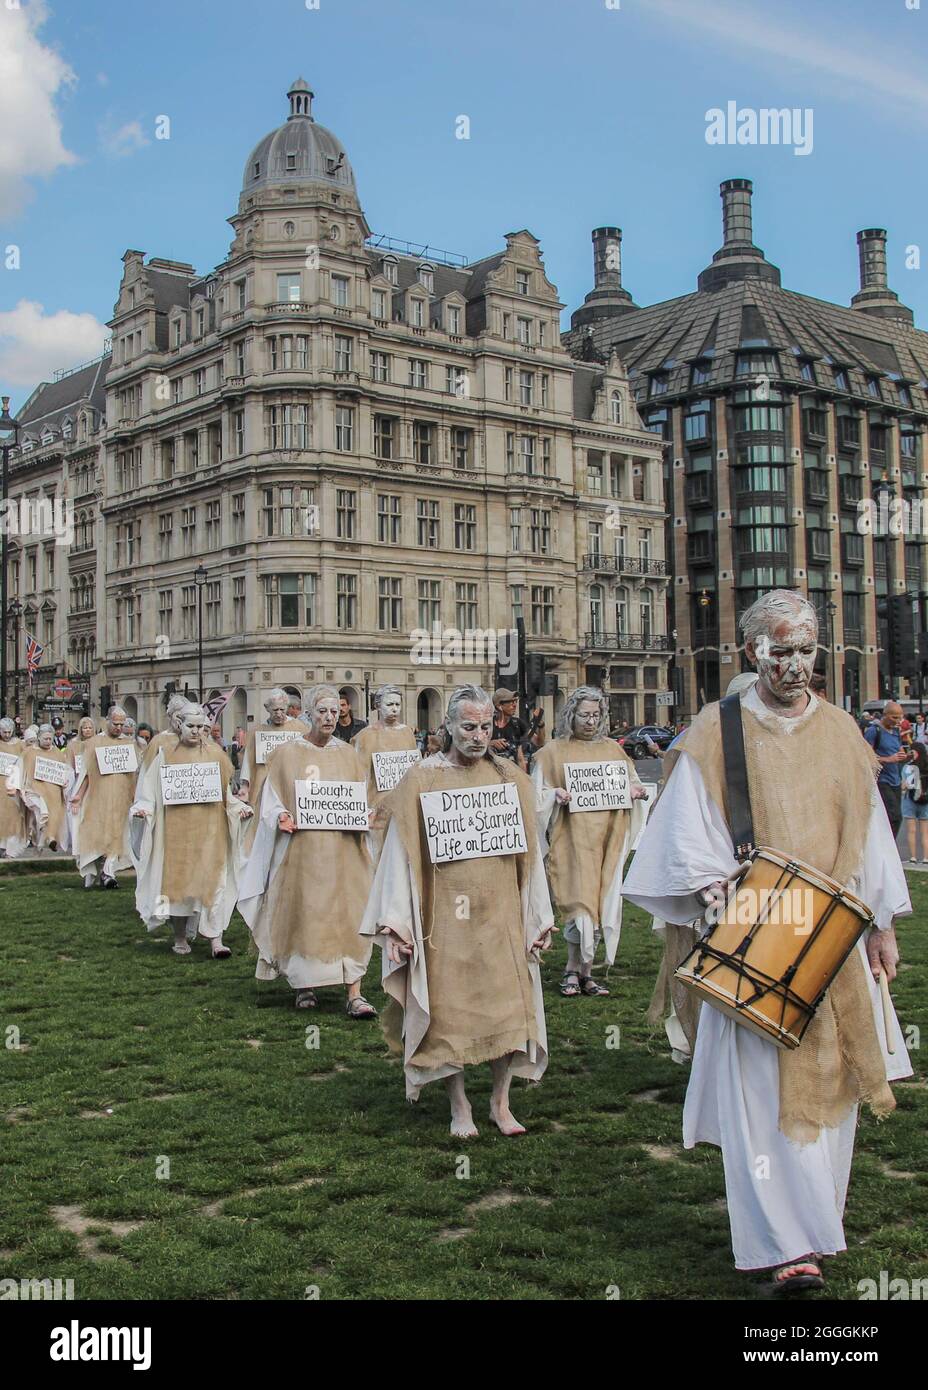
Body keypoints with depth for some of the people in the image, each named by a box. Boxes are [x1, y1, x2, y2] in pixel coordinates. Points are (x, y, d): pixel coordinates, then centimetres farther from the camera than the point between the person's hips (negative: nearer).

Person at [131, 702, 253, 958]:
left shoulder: (215, 754, 7)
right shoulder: (166, 754, 4)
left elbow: (226, 793, 11)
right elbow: (151, 792, 5)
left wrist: (240, 808, -4)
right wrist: (142, 809, -12)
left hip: (209, 829, 0)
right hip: (176, 829, 0)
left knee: (212, 881, -6)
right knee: (177, 880, 3)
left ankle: (215, 940, -8)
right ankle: (180, 938, 16)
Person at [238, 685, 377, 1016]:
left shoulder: (348, 755, 10)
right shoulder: (287, 754, 3)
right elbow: (272, 802, 4)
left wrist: (365, 817, -9)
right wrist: (282, 818, -17)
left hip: (343, 850, 2)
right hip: (302, 850, -1)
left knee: (349, 917, -5)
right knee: (303, 915, 3)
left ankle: (355, 995, -5)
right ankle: (303, 984, 21)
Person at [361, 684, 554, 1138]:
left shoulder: (510, 777, 5)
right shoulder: (420, 781, -2)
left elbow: (529, 851, 6)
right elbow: (402, 855, -5)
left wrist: (539, 918, 4)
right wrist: (395, 924, -10)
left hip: (501, 914, 2)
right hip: (445, 917, -2)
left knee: (506, 1007, 4)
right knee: (450, 1011, 3)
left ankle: (501, 1102, 20)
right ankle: (459, 1106, 18)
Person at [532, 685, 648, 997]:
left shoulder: (613, 749, 13)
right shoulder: (553, 751, 3)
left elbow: (630, 783, 21)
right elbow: (538, 794, 3)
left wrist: (635, 792, -1)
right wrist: (556, 795, -18)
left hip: (607, 837, 4)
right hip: (572, 839, -4)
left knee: (602, 902, 3)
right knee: (580, 902, -11)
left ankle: (580, 971, 14)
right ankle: (576, 970, 5)